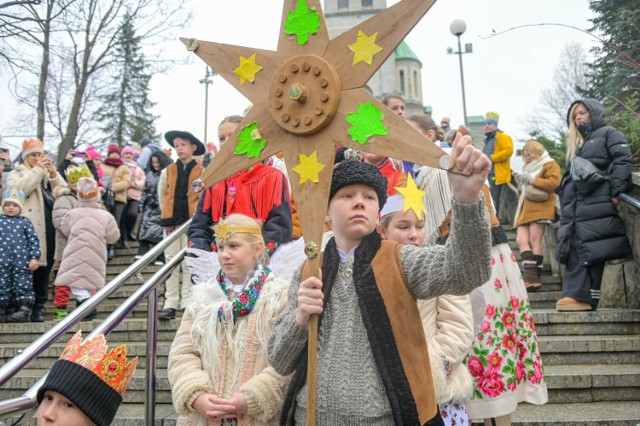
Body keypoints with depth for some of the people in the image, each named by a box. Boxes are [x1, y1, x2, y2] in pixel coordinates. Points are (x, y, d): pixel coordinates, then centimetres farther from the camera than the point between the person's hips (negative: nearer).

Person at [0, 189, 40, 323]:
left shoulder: (25, 222, 9)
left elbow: (33, 241, 5)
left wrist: (34, 257, -4)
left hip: (22, 262, -1)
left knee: (23, 287, -4)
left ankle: (24, 311, -2)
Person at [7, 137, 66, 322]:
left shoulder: (49, 174, 24)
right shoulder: (16, 173, 11)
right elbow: (19, 189, -12)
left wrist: (54, 174, 0)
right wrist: (38, 169, -8)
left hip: (49, 227, 4)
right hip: (29, 227, -4)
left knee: (44, 265, 6)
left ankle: (39, 307, 12)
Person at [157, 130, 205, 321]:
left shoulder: (201, 172, 0)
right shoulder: (168, 171, 8)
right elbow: (162, 194, 13)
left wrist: (196, 214, -7)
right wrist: (166, 214, 5)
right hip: (171, 222, 3)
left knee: (189, 263, 3)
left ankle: (187, 302, 11)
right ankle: (170, 303, 9)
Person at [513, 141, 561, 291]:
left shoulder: (550, 165, 6)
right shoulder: (529, 167, 31)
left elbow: (553, 184, -10)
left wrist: (531, 179, -9)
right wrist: (521, 182, 16)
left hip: (539, 208, -8)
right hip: (525, 209, 8)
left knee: (534, 240, -13)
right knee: (521, 240, -9)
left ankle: (534, 277, -14)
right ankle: (530, 277, -16)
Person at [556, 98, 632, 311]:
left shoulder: (609, 133, 10)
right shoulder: (579, 144, 32)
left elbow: (623, 160, -5)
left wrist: (617, 191, -16)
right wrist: (567, 206, 20)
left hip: (598, 204, -8)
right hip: (578, 204, 8)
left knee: (590, 248, -14)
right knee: (574, 247, -4)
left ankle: (582, 295, -17)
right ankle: (577, 294, -7)